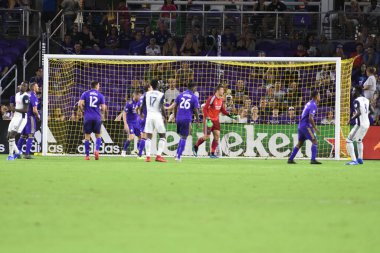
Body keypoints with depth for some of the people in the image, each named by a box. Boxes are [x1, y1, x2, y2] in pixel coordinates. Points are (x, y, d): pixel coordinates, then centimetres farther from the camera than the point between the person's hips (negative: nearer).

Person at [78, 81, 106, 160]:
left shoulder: (85, 94, 4)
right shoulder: (100, 95, 3)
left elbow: (80, 104, -7)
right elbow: (103, 108, -1)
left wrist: (84, 111, 11)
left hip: (88, 118, 0)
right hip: (97, 118, 0)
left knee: (87, 137, 6)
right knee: (98, 136, 14)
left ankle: (87, 155, 5)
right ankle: (97, 150, -9)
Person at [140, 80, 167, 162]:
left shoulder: (146, 94, 4)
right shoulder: (161, 95, -6)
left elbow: (142, 106, 10)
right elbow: (162, 108, -12)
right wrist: (165, 117, 0)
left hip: (149, 116, 3)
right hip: (158, 115, -3)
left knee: (148, 137, 6)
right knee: (162, 136, 6)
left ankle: (148, 156, -2)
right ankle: (159, 155, -6)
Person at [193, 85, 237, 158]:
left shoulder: (221, 99, 5)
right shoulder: (212, 99, -18)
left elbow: (222, 110, 17)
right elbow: (205, 109, -19)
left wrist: (230, 115, 7)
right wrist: (207, 119, -26)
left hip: (216, 120, 7)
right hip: (209, 120, -7)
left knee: (217, 135, -2)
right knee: (206, 137, -5)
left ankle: (212, 153, 4)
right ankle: (195, 147, 18)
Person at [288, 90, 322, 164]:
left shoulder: (309, 103, 15)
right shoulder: (313, 105, -13)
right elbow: (310, 118, -22)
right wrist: (315, 128, -15)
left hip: (301, 126, 9)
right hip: (306, 126, -9)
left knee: (300, 143, 16)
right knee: (314, 141, -9)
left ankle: (290, 159, 17)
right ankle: (313, 159, -17)